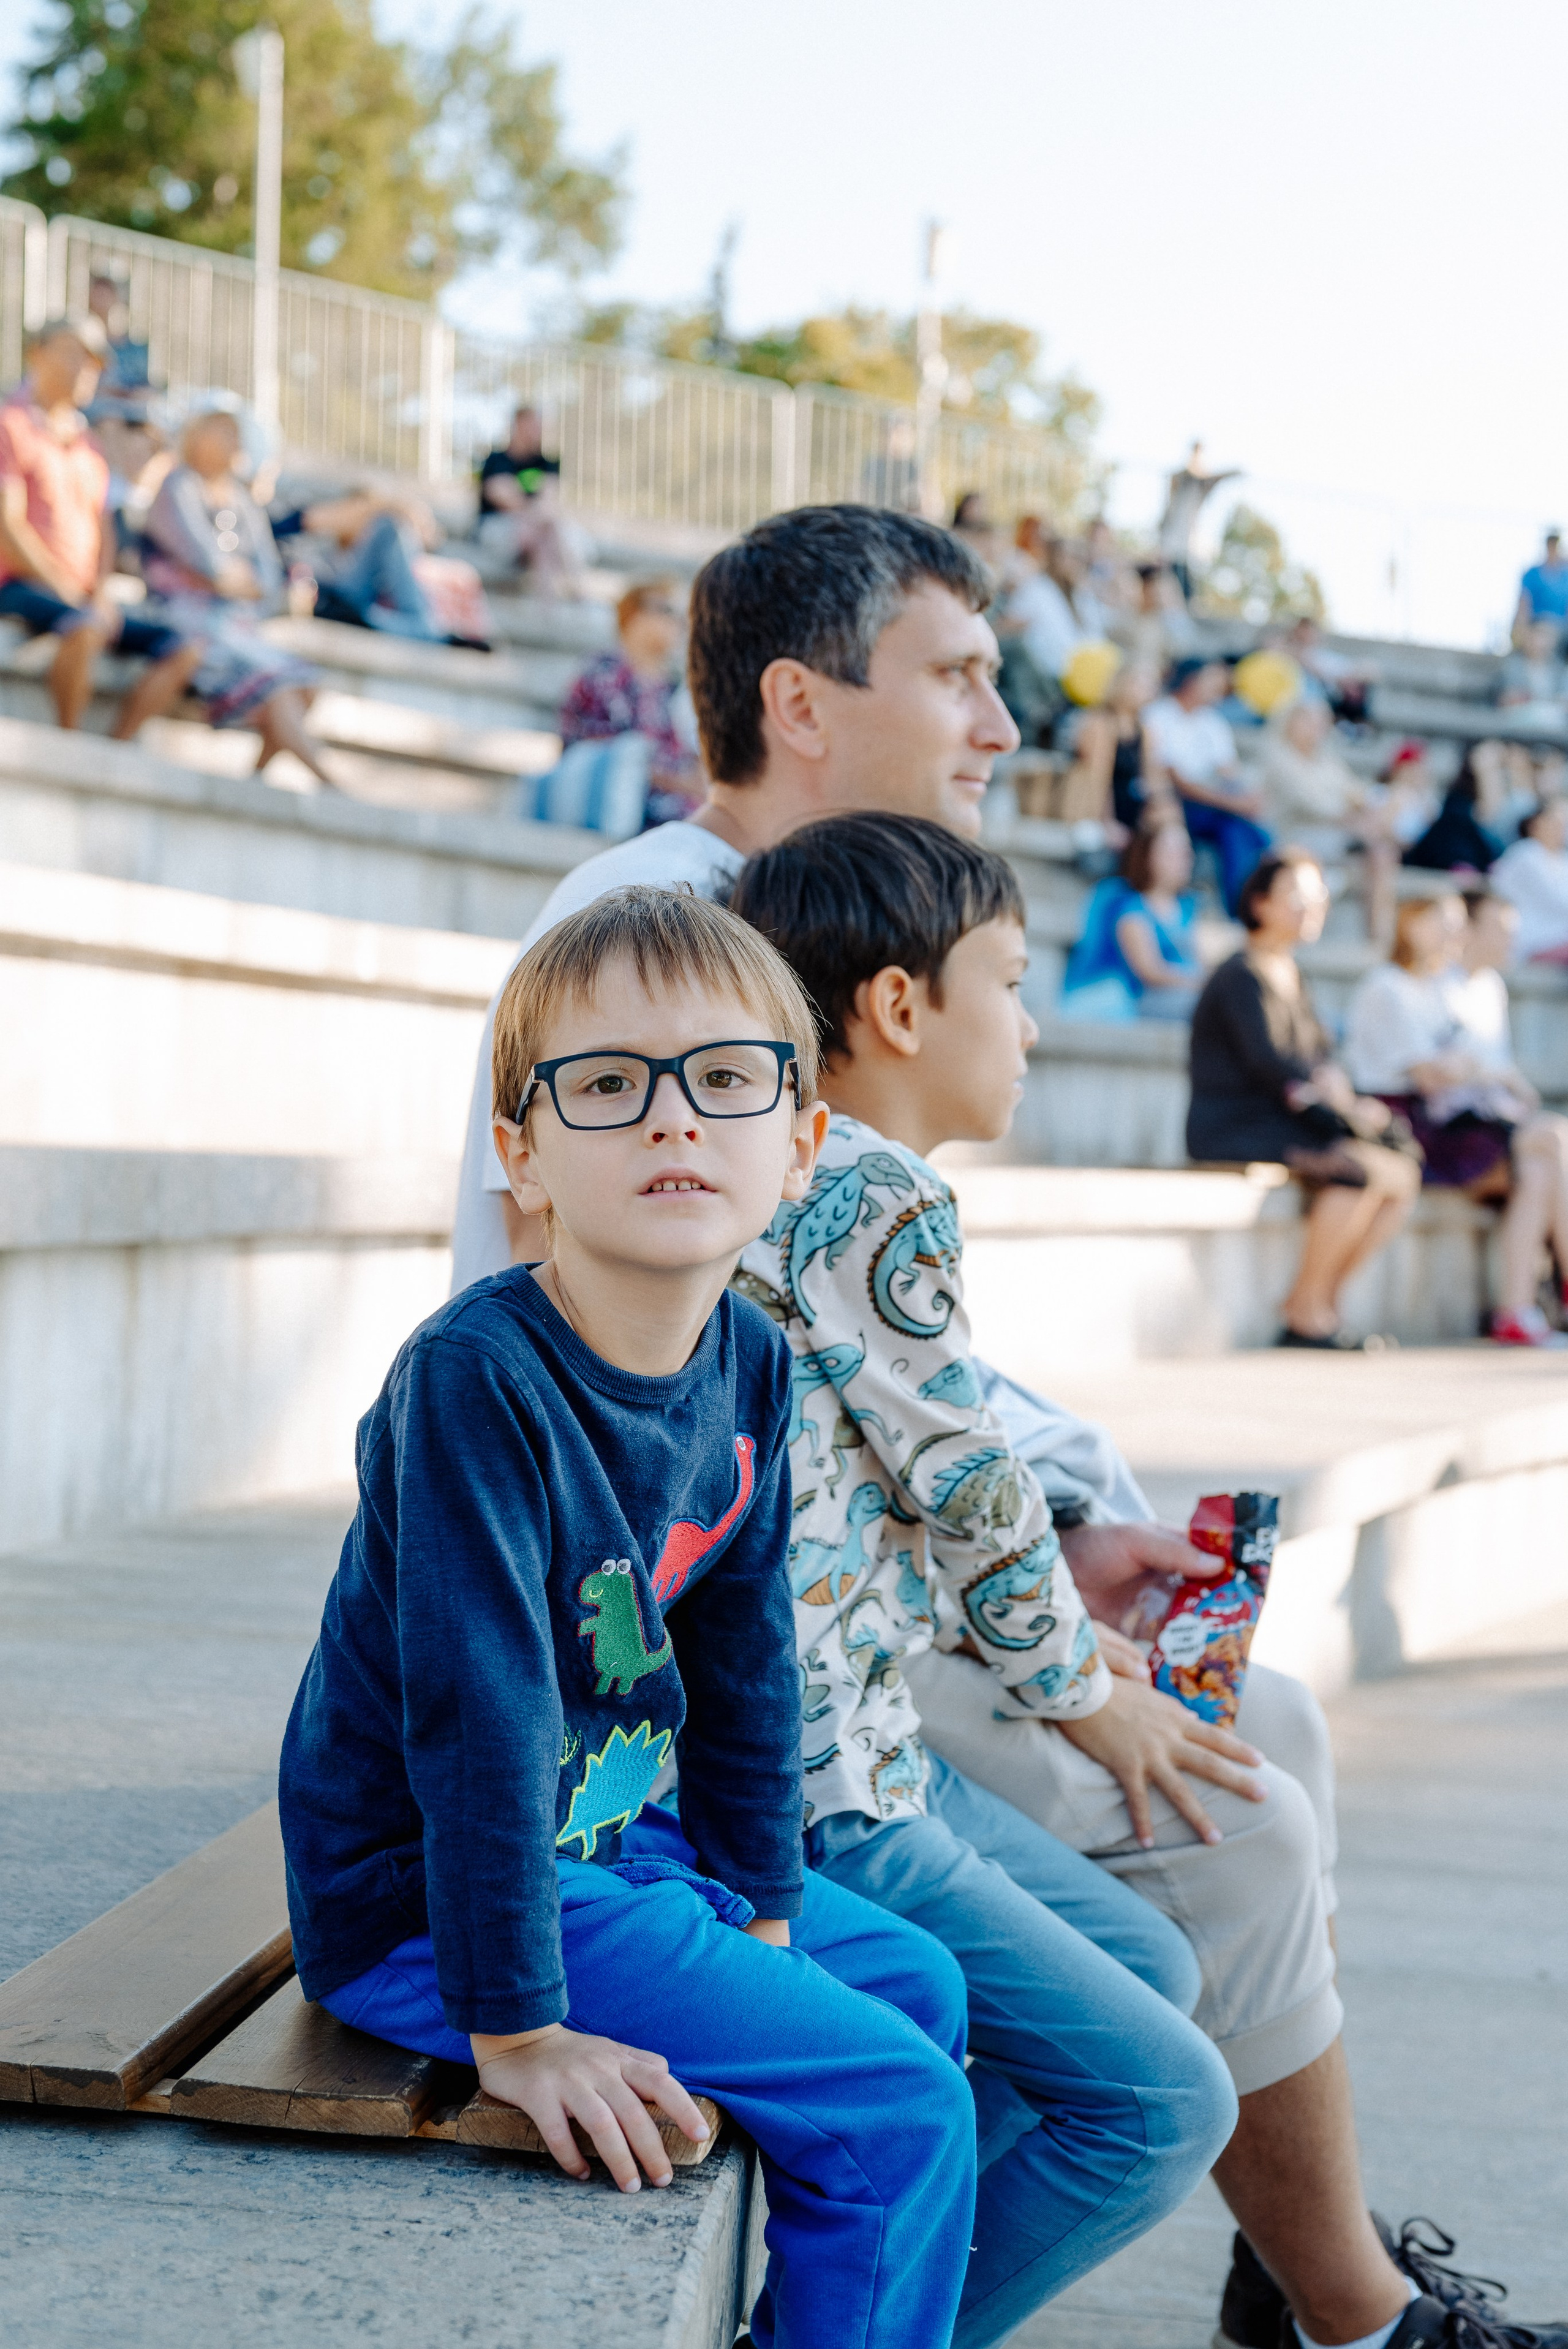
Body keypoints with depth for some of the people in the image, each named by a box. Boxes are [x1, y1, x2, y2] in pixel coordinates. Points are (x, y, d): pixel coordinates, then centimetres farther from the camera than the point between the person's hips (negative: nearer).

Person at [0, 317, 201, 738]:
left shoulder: (83, 439, 20)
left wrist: (100, 593, -2)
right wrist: (72, 596, -17)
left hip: (85, 600, 8)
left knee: (184, 653, -10)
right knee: (85, 630, -39)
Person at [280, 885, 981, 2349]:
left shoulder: (750, 1365, -3)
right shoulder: (476, 1383, -28)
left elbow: (743, 1654, 7)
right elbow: (478, 1715, -29)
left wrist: (762, 1913, 11)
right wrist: (518, 2030, -26)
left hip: (610, 1840, 9)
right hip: (428, 1899, -9)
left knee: (917, 1983, 24)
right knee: (899, 2106, -12)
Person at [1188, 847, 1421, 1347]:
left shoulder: (1292, 979, 20)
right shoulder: (1241, 977, -9)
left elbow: (1322, 1063, 15)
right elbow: (1270, 1064, -19)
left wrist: (1348, 1101, -8)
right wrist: (1347, 1110, -17)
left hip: (1283, 1127, 9)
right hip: (1233, 1131, -9)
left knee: (1402, 1174, -6)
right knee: (1362, 1170, -28)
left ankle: (1315, 1303, -3)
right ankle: (1307, 1311, -17)